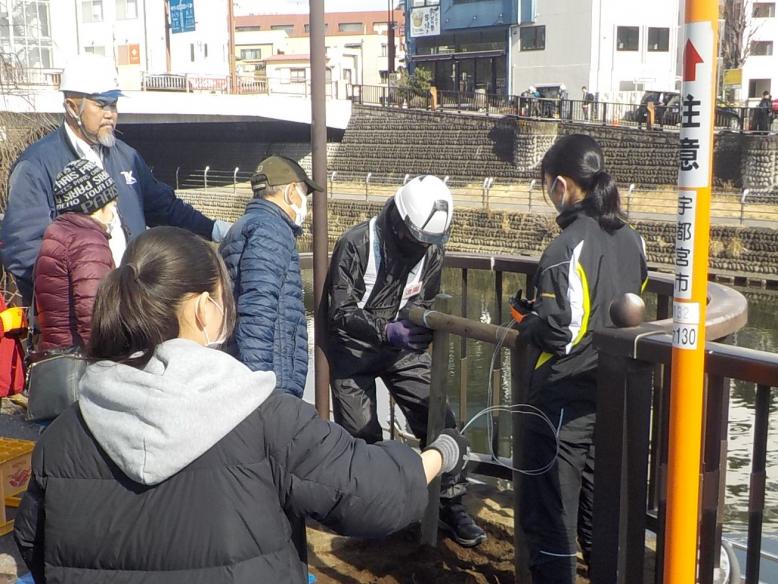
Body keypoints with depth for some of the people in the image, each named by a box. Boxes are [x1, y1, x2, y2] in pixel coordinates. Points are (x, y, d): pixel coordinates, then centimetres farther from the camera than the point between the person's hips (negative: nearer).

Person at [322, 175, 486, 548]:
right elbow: (340, 311, -22)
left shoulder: (431, 250, -5)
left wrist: (422, 321, -16)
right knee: (360, 435, 1)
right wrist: (387, 331, -35)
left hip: (403, 345, 4)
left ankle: (450, 506, 10)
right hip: (354, 347, -4)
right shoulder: (356, 244, -21)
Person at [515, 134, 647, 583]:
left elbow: (557, 332, -24)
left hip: (566, 400, -8)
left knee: (550, 513, 4)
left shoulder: (570, 245, -20)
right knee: (601, 511, 21)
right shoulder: (631, 240, 4)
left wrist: (527, 322, -3)